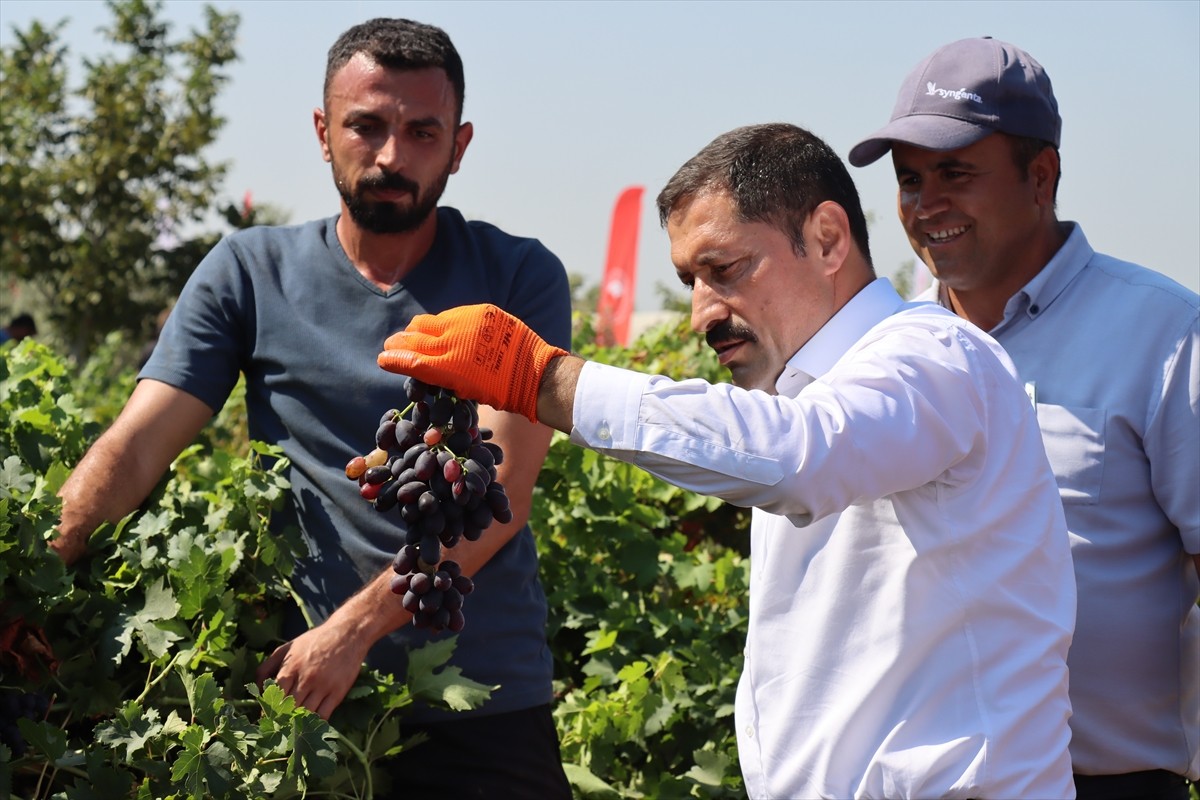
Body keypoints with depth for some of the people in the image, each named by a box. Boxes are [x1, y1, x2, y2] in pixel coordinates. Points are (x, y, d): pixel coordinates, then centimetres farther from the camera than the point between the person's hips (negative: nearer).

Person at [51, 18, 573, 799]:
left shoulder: (519, 279, -1)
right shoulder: (250, 273, 4)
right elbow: (135, 447, -4)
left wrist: (352, 629, -21)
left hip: (489, 708, -1)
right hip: (303, 701, 1)